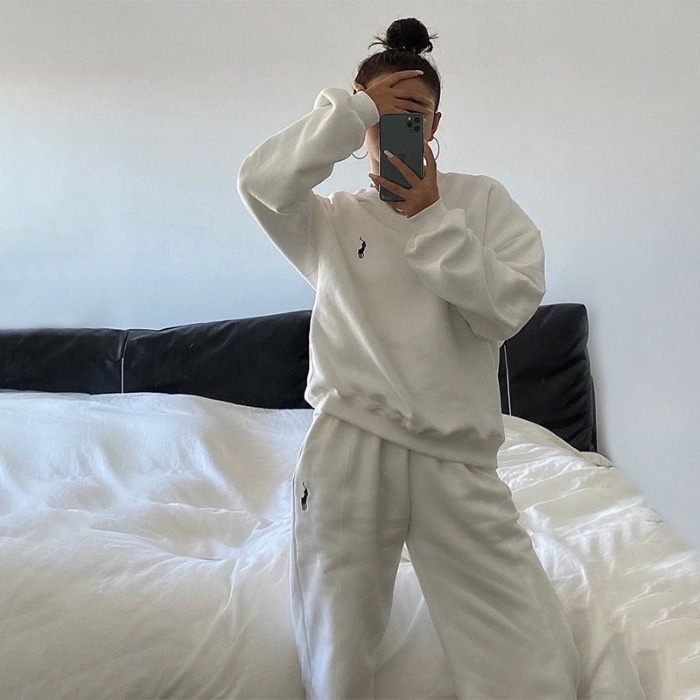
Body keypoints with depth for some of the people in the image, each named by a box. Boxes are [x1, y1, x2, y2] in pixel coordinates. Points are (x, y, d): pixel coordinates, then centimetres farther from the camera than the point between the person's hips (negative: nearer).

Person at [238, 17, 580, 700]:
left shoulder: (481, 199, 10)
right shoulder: (333, 220, 11)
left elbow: (508, 307, -3)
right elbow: (261, 182, -10)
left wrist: (431, 219, -7)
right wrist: (356, 106, -7)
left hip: (457, 458, 0)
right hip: (349, 449, 0)